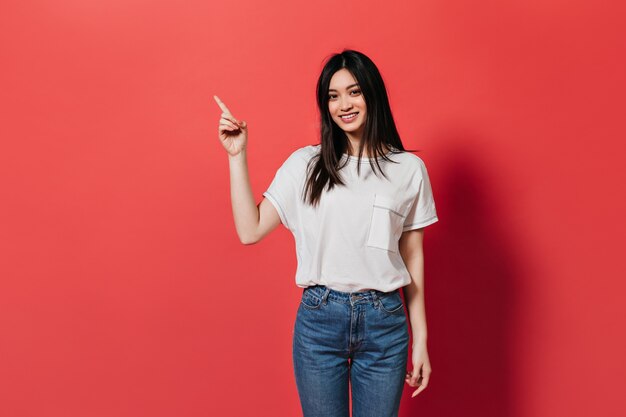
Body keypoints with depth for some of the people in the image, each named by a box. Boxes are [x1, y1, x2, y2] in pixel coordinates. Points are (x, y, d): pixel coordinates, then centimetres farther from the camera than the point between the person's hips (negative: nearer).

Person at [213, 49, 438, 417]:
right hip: (319, 318, 0)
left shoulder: (409, 168, 2)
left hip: (385, 322, 0)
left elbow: (413, 256, 5)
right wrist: (237, 154, -7)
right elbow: (250, 231, -5)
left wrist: (420, 339, 5)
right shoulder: (305, 164, 1)